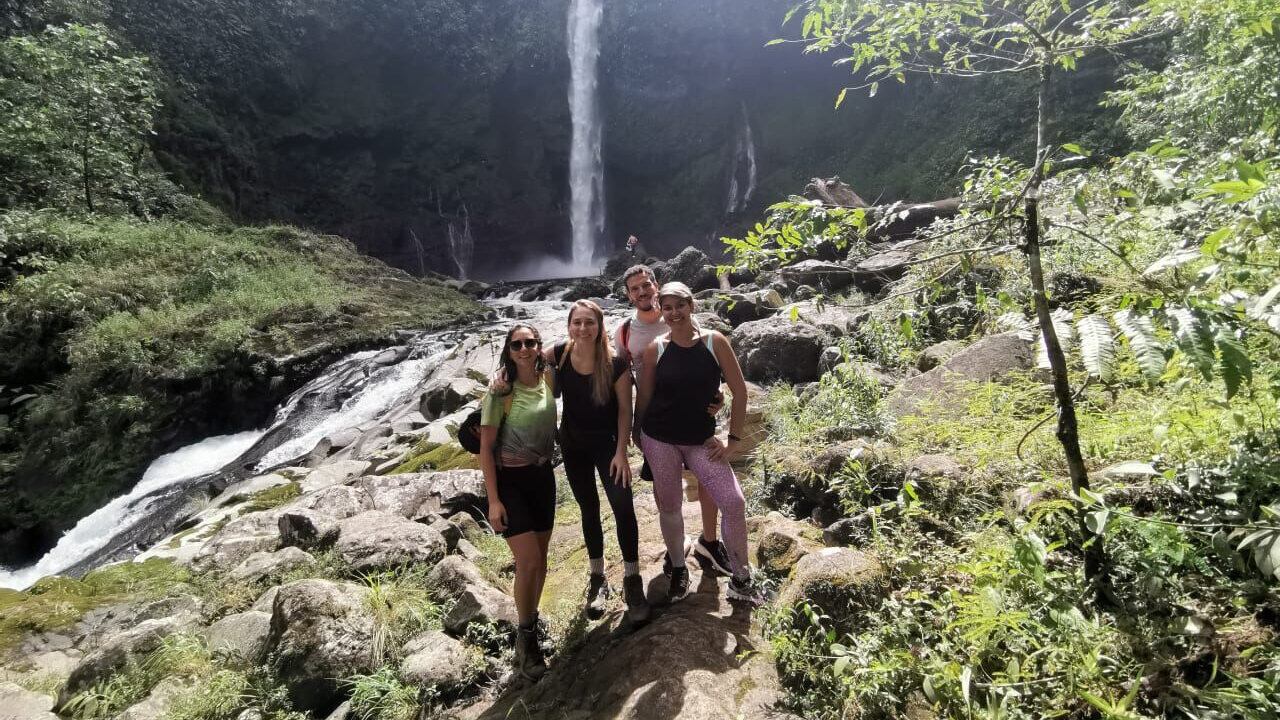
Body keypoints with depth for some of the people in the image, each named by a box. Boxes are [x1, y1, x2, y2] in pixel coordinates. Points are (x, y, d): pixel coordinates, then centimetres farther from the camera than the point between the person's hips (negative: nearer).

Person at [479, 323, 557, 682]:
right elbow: (486, 447, -13)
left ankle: (531, 622, 35)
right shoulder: (501, 391, -14)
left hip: (543, 477, 5)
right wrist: (493, 500, -16)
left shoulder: (549, 382, -2)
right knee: (528, 561, -11)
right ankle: (525, 636, 12)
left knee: (540, 559, 13)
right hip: (510, 480, -5)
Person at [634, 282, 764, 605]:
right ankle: (679, 570, 35)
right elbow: (644, 397, 4)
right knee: (669, 507, 11)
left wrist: (734, 438, -5)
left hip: (701, 440, 0)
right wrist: (639, 436, 10)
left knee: (734, 502, -7)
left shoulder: (714, 341, -7)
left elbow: (739, 390, -4)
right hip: (658, 439, 0)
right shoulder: (655, 349, -5)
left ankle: (740, 579, 13)